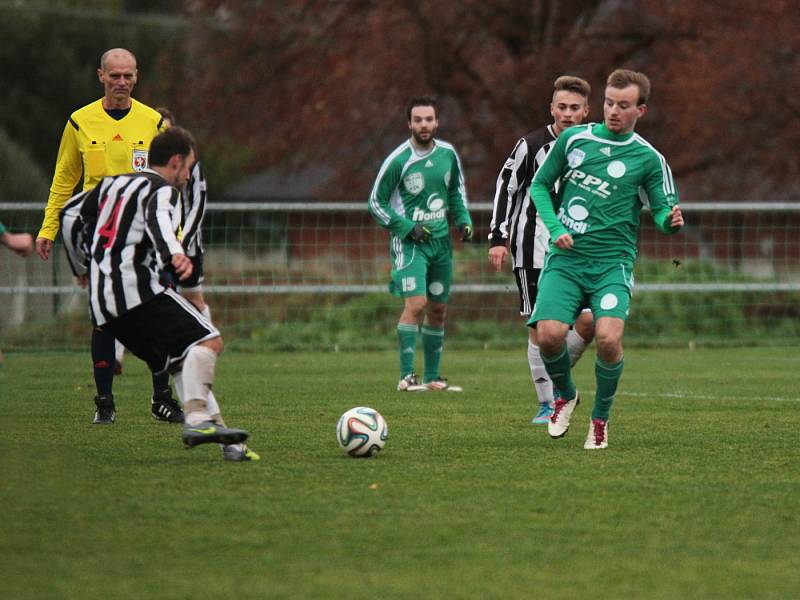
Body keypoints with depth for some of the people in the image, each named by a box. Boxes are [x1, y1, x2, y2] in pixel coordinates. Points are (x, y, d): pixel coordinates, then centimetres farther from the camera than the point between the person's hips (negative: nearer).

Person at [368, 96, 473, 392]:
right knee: (416, 304, -19)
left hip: (441, 240, 6)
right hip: (409, 242, -6)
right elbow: (376, 203, -5)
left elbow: (457, 190, 21)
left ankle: (432, 376, 19)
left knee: (438, 310, 9)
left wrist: (463, 219, 5)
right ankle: (406, 376, -14)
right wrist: (407, 227, -14)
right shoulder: (398, 161, -12)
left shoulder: (448, 154, 3)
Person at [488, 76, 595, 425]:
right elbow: (506, 188, 0)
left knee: (589, 320, -10)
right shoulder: (531, 145, -2)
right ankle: (546, 404, 3)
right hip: (534, 249, -3)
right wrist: (498, 237, -8)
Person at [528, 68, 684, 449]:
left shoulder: (648, 158, 2)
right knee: (549, 335, -19)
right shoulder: (575, 139, 7)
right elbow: (540, 185, 16)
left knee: (608, 338, -24)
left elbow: (663, 212, 3)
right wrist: (555, 228, 1)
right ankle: (566, 395, 15)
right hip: (565, 260, 2)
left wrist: (670, 221, -22)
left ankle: (601, 418, 3)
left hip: (612, 263, -2)